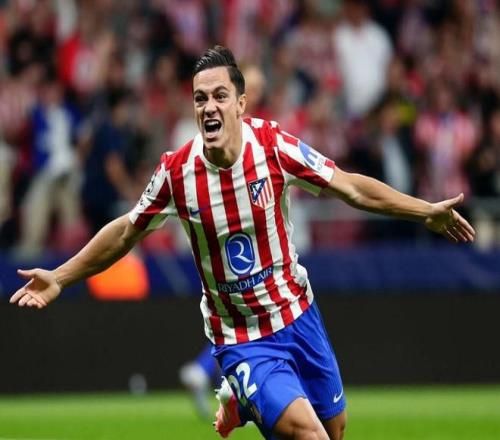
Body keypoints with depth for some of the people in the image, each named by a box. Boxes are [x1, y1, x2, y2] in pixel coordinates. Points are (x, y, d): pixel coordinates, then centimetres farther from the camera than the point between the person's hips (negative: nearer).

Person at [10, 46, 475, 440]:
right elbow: (126, 231, 3)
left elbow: (350, 187, -5)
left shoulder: (274, 145, -13)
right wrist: (59, 278, 5)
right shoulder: (176, 172, -13)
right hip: (241, 341, -3)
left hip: (296, 312, 3)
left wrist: (427, 211, -8)